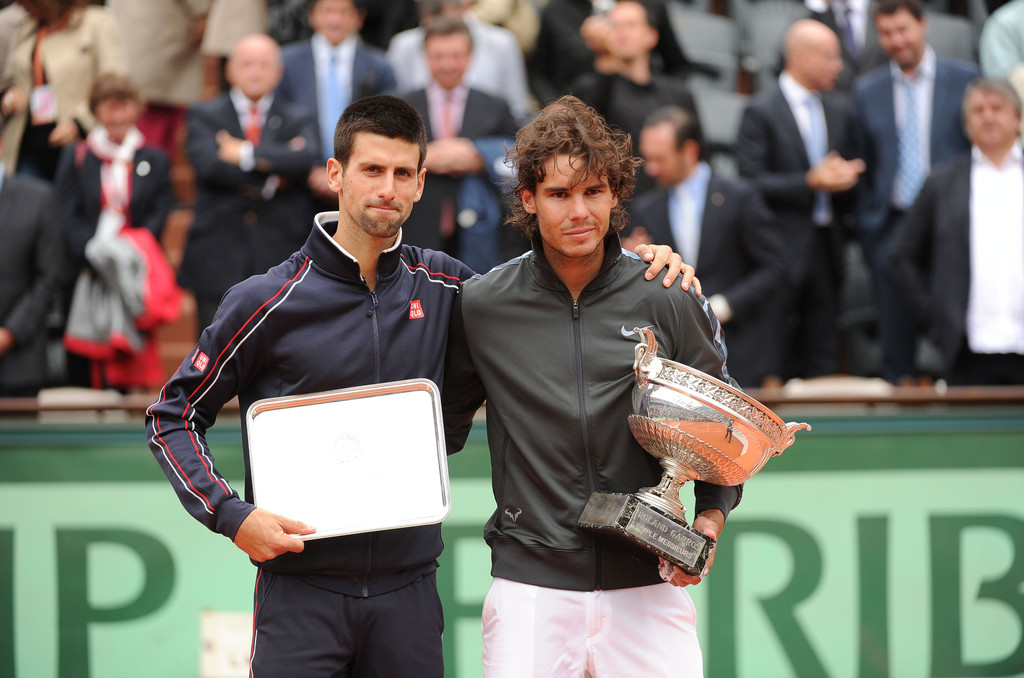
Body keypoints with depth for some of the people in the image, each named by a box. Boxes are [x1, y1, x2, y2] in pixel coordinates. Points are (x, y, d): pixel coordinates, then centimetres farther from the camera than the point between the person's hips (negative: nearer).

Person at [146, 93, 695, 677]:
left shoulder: (441, 287, 6)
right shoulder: (266, 301, -3)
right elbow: (175, 416, 2)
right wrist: (232, 515, -11)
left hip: (409, 591, 3)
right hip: (302, 591, -3)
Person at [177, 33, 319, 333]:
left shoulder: (298, 120, 11)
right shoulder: (204, 116, 9)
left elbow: (306, 160, -13)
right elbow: (209, 164, -11)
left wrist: (246, 154, -12)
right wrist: (272, 177, -11)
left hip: (278, 262, 1)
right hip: (218, 263, 0)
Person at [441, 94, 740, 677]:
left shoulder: (670, 300, 3)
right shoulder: (480, 306, 4)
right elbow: (444, 425, 16)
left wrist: (711, 519, -1)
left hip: (647, 589, 0)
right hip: (530, 590, 0)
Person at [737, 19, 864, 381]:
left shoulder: (838, 112, 14)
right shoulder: (762, 112, -6)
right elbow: (751, 181, -13)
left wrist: (845, 179, 1)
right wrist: (810, 182, -19)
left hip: (826, 248, 6)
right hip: (782, 251, -6)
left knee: (823, 358, 5)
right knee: (781, 361, -5)